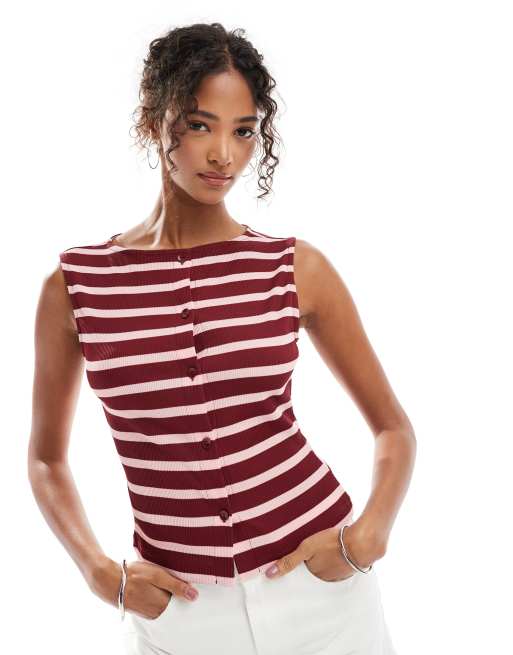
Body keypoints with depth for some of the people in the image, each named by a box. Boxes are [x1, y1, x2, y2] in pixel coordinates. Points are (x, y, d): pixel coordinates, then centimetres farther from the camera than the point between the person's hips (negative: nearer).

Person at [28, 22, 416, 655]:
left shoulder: (296, 267, -5)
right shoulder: (75, 285, -5)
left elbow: (393, 427, 4)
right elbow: (47, 458, 7)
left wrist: (367, 536, -11)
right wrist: (100, 571, -6)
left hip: (314, 580, 0)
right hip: (177, 604, 0)